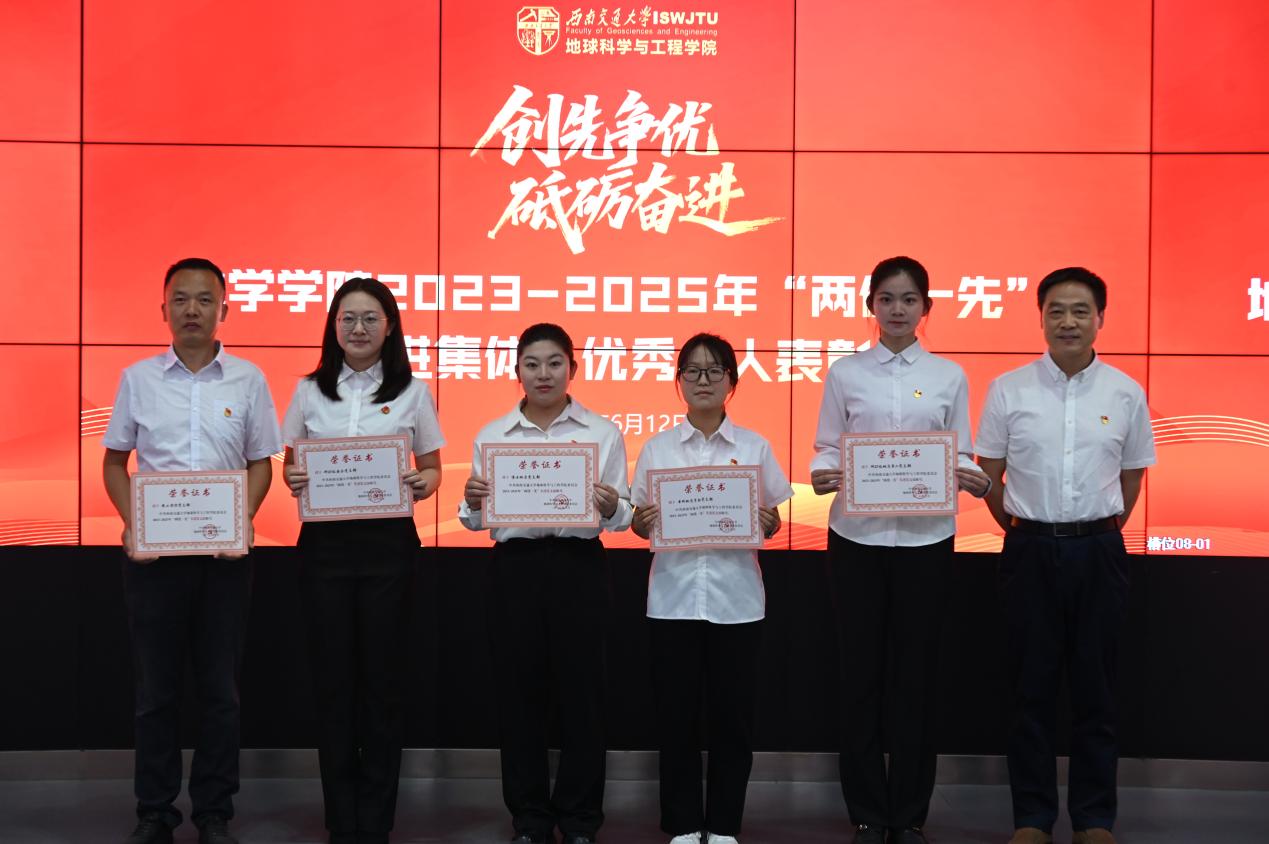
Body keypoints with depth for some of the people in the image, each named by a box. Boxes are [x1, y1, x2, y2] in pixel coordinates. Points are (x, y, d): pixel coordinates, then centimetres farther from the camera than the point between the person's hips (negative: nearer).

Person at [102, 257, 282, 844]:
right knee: (156, 686, 7)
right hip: (152, 550, 0)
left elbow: (260, 462, 7)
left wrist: (242, 523, -9)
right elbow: (114, 461, 10)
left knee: (219, 687, 6)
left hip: (224, 552, 0)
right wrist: (130, 525, -6)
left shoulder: (248, 379, 3)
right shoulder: (138, 378, 4)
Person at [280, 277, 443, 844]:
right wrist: (293, 480, -10)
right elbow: (291, 462, 12)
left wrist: (423, 485, -14)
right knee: (332, 676, 3)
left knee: (382, 676, 2)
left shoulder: (412, 392, 4)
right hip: (324, 541, 1)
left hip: (387, 541, -1)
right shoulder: (310, 390, 8)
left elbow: (432, 466, 8)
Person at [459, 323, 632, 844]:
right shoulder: (491, 435, 8)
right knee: (519, 690, 4)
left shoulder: (603, 433, 4)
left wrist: (610, 507, -20)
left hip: (579, 565, -1)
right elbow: (476, 522, 8)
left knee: (581, 689, 2)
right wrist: (472, 500, -13)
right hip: (515, 566, 1)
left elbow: (621, 517, 2)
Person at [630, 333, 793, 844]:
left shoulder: (754, 447, 4)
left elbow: (771, 521, 7)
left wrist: (769, 524, -14)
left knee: (733, 715, 4)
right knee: (676, 714, 4)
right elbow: (641, 522, 8)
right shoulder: (657, 448, 5)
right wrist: (642, 522, -14)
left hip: (735, 598, 0)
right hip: (674, 596, 0)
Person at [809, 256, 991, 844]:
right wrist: (822, 475, -19)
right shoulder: (845, 373, 4)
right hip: (857, 535, 0)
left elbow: (961, 453, 5)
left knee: (915, 672, 5)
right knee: (862, 671, 4)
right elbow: (827, 447, 3)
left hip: (925, 538, 0)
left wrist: (969, 478, -16)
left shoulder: (949, 376, 5)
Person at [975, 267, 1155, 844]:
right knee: (1032, 689, 6)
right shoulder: (1008, 390, -1)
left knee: (1095, 688, 7)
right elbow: (989, 476, 7)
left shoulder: (1126, 394, 1)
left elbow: (1132, 477, 12)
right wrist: (1023, 531, 9)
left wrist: (1097, 532, 12)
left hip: (1098, 552, 1)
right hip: (1030, 551, 0)